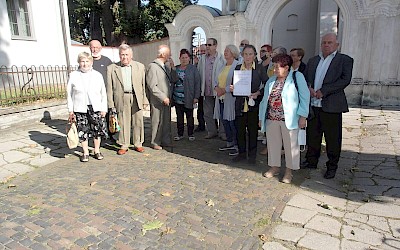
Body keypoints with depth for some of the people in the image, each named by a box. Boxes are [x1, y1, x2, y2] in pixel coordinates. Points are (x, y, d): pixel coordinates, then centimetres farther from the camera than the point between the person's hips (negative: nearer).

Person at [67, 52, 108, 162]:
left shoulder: (98, 75, 5)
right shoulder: (73, 76, 3)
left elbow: (103, 94, 6)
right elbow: (69, 94, 5)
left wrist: (103, 109, 1)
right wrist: (71, 111, 3)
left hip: (96, 108, 1)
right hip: (80, 109, 0)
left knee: (98, 130, 5)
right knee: (83, 131, 4)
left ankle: (97, 151, 23)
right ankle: (85, 153, 20)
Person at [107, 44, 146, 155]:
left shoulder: (140, 66, 10)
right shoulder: (112, 68, 6)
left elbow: (143, 84, 9)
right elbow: (109, 88, 4)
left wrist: (144, 100, 4)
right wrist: (111, 104, -1)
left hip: (137, 98, 1)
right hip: (121, 99, -1)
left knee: (138, 122, 6)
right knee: (123, 123, 3)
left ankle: (138, 144, 20)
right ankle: (124, 145, 16)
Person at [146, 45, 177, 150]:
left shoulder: (166, 66, 14)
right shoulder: (153, 66, -10)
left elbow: (173, 80, 15)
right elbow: (152, 86, -16)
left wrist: (172, 68, 2)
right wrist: (163, 97, -18)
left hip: (166, 100, 7)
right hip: (157, 101, -7)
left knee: (167, 121, 11)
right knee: (157, 121, 1)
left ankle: (166, 141, 23)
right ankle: (155, 143, 14)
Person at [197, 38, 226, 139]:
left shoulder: (221, 59, -2)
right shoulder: (202, 59, 11)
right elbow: (198, 73, 12)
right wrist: (200, 88, 5)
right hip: (206, 91, 5)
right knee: (208, 113, 10)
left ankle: (222, 132, 14)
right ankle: (211, 131, 23)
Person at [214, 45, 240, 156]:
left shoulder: (237, 65, -7)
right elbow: (217, 80, 19)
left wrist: (224, 90, -19)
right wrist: (216, 87, -2)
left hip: (231, 98, -8)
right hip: (221, 98, 8)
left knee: (232, 122, -7)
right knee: (225, 121, 12)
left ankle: (236, 145, 3)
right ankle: (229, 143, 24)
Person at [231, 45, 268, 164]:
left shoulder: (259, 69, -2)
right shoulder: (238, 68, 7)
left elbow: (267, 84, -1)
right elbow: (234, 84, 12)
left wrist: (258, 93, -15)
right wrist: (232, 88, -9)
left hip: (253, 104, -3)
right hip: (240, 104, 3)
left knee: (253, 130, 7)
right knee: (240, 130, 8)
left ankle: (252, 154, 22)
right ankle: (242, 152, 26)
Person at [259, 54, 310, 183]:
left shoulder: (297, 77, -4)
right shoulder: (271, 81, 12)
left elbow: (305, 97, -6)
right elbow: (265, 100, 16)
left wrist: (303, 116, -11)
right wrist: (261, 117, 14)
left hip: (289, 119, -5)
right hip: (271, 119, 5)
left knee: (291, 145, 5)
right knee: (273, 143, 13)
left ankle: (289, 171, 19)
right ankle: (275, 167, 30)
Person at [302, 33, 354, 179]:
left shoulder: (345, 60, 1)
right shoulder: (313, 60, 17)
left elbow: (345, 79, -11)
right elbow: (305, 78, 16)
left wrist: (323, 91, -18)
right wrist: (308, 88, -7)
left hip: (331, 105, -4)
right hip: (312, 105, 5)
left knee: (332, 138, 4)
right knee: (312, 135, 13)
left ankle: (332, 167, 18)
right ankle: (311, 161, 28)